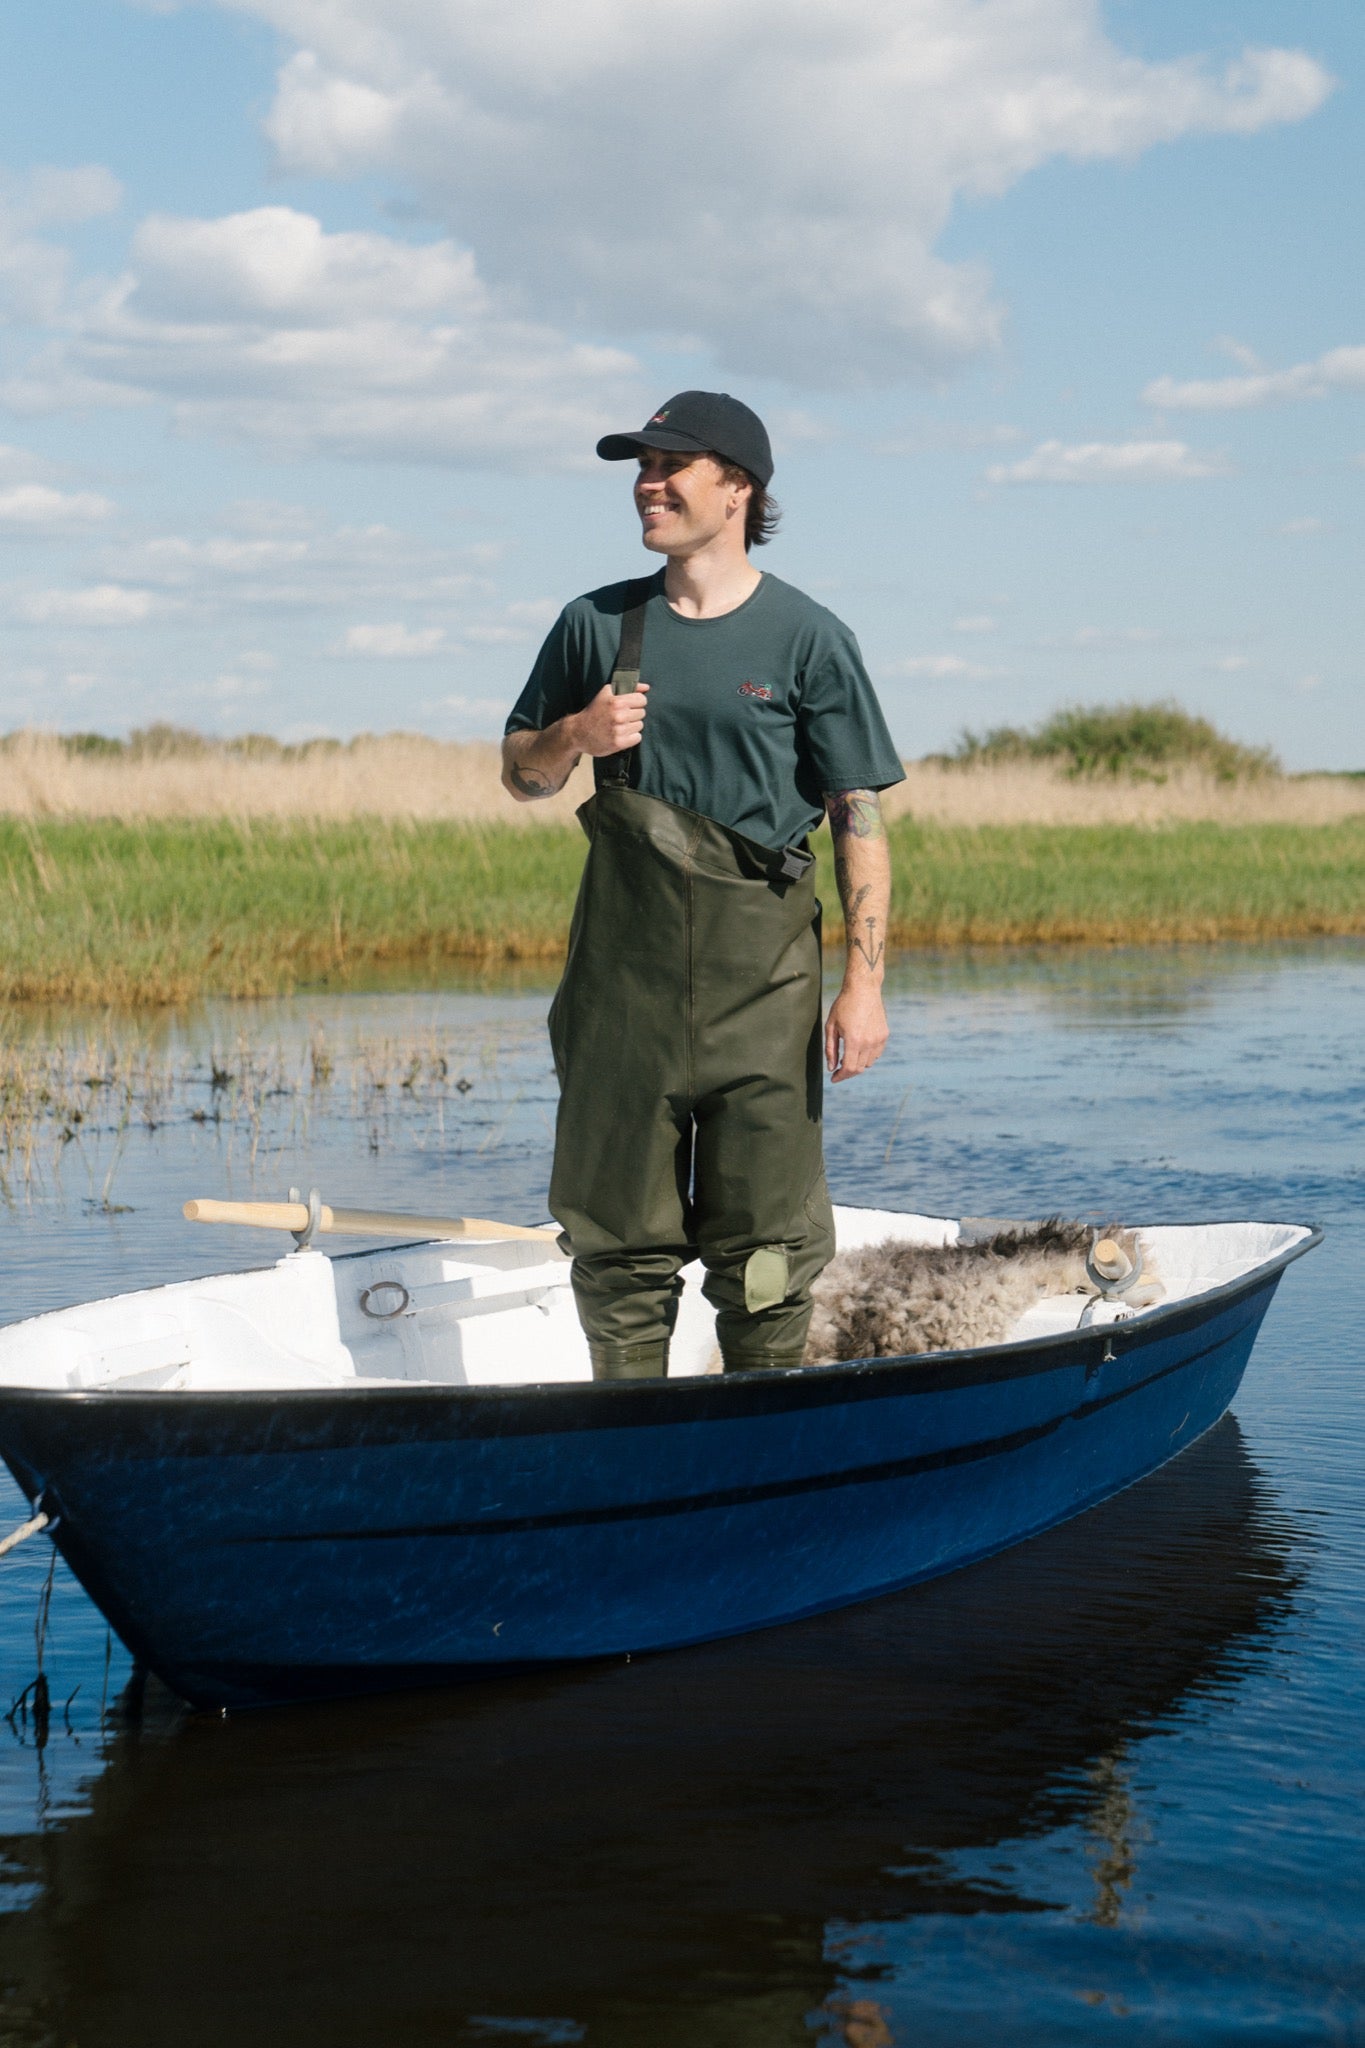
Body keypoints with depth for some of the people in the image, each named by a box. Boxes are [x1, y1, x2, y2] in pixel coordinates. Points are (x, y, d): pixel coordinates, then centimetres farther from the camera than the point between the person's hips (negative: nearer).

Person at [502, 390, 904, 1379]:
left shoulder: (807, 638, 0)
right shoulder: (597, 624, 9)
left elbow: (860, 816, -1)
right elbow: (520, 774, 17)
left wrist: (866, 982, -9)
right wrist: (576, 735, -6)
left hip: (762, 971, -2)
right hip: (623, 961, 3)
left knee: (764, 1241, 1)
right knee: (618, 1231, 6)